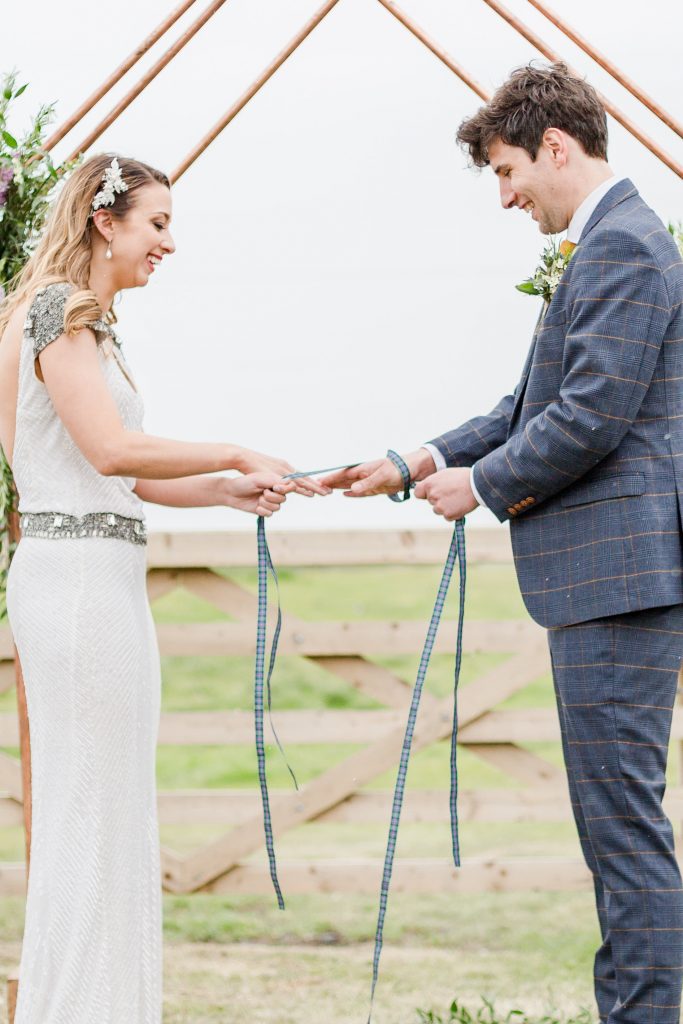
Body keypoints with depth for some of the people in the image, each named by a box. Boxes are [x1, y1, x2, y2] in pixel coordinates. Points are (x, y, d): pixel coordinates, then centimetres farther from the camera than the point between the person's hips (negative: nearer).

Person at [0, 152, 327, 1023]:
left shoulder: (85, 320, 21)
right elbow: (111, 448, -19)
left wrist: (228, 491, 6)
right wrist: (236, 456, -11)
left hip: (99, 578, 10)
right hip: (77, 576, -10)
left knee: (104, 814, 11)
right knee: (89, 812, -6)